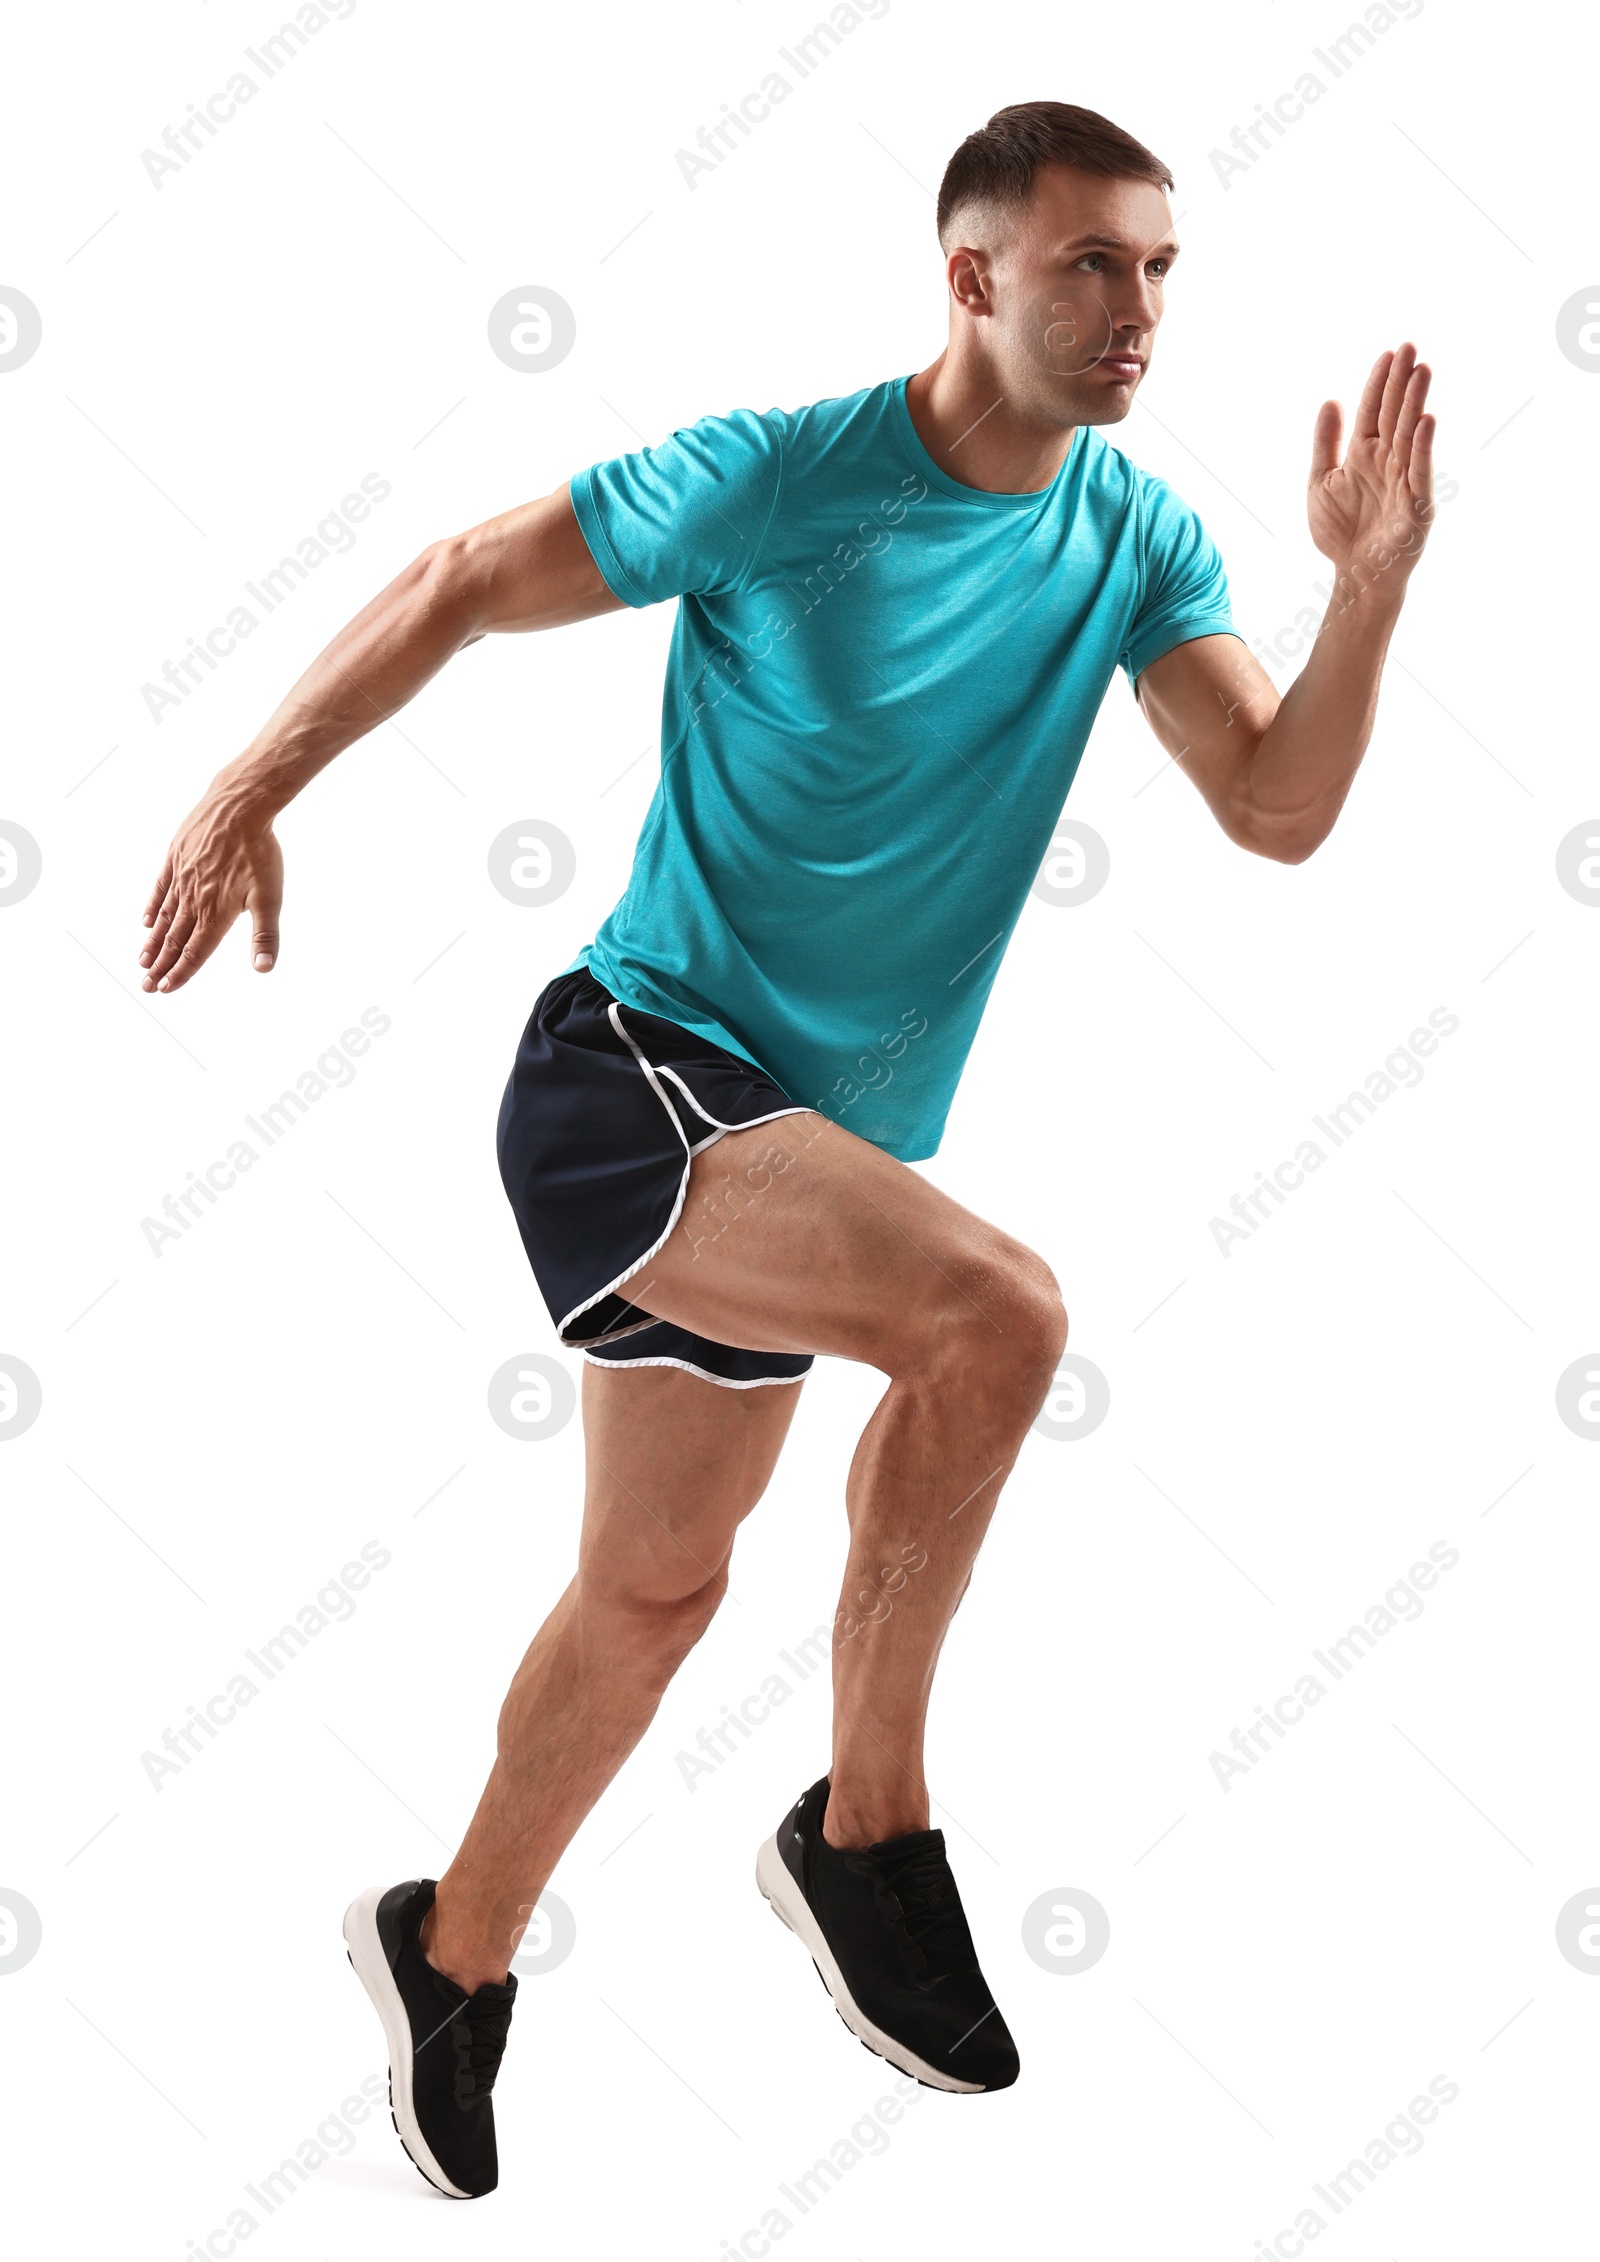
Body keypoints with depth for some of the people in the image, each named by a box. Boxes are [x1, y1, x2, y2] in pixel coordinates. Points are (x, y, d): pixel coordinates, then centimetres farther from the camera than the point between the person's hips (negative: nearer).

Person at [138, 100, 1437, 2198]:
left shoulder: (1136, 540, 2)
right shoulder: (769, 478, -13)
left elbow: (1280, 809, -5)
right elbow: (462, 586, -4)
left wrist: (1372, 589, -20)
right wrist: (248, 797, -8)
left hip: (811, 1139, 6)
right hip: (633, 1065, -6)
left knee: (658, 1581, 15)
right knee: (996, 1304, -28)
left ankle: (450, 1955, 37)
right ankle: (871, 1824, -8)